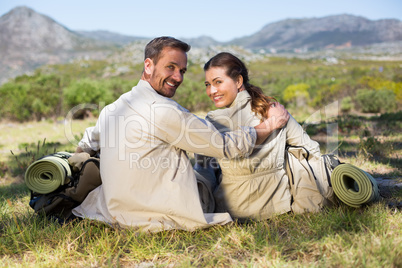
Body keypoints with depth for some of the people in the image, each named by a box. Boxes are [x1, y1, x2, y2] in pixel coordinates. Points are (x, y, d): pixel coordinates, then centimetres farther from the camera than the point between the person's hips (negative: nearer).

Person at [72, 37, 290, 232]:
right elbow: (228, 146, -11)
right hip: (155, 219, -8)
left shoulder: (110, 109, 6)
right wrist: (269, 125, 4)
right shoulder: (164, 111, -18)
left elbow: (85, 147, 24)